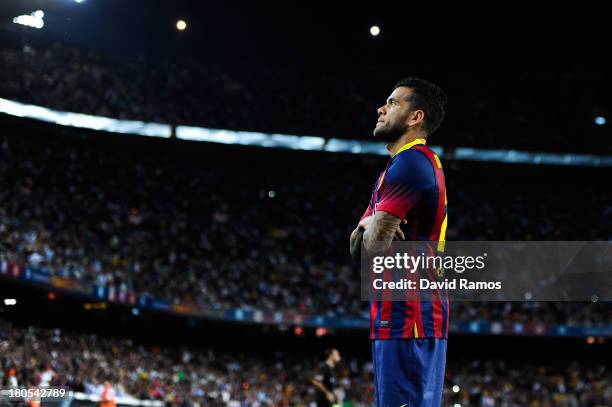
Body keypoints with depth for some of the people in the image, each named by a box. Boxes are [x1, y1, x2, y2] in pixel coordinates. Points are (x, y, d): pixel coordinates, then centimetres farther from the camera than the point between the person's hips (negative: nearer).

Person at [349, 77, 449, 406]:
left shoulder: (410, 162, -11)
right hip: (419, 311, 11)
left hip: (404, 314, -11)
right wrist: (369, 224, -3)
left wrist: (370, 229, 5)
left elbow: (375, 242, -17)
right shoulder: (423, 163, 22)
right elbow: (357, 246, 19)